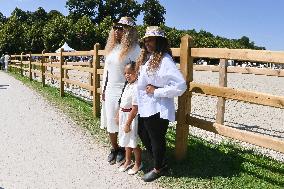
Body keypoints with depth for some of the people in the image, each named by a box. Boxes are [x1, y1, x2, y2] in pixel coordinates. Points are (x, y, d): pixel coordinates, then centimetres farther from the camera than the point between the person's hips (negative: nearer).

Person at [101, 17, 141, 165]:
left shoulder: (134, 49, -11)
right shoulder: (111, 47, 9)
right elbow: (106, 69, 14)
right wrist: (103, 89, 12)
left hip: (125, 92, -6)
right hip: (110, 91, 6)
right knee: (110, 122, 13)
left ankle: (124, 150, 25)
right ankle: (114, 148, 32)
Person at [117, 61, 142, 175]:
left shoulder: (136, 87, -23)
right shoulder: (128, 85, 7)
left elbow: (135, 109, -24)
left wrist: (128, 123, -20)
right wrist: (118, 116, 17)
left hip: (131, 117, -9)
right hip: (123, 116, 9)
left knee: (133, 142, 5)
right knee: (126, 140, 21)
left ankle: (138, 164, 26)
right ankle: (128, 161, 39)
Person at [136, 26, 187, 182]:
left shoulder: (164, 60, -18)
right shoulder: (145, 58, 9)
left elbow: (180, 85, -25)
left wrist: (157, 91, -21)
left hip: (157, 109, -9)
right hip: (144, 107, 9)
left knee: (156, 139, 9)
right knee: (143, 135, 22)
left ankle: (158, 169, 33)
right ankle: (160, 161, 42)